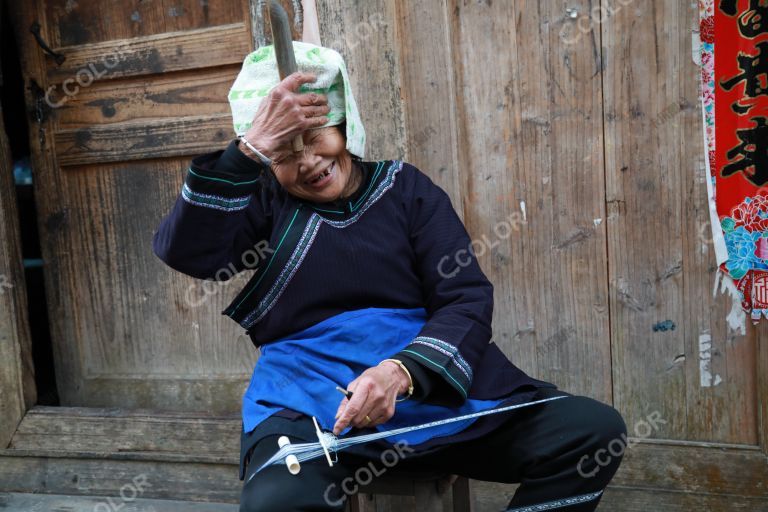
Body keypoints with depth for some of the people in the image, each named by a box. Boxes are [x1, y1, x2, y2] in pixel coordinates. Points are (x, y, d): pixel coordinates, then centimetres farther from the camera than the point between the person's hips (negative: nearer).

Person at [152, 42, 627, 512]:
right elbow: (185, 253, -11)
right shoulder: (266, 199, 7)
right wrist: (248, 149, -21)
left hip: (439, 386, 2)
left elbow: (466, 299, 0)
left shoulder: (406, 187, 9)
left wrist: (400, 372, -19)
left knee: (596, 430, -10)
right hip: (313, 406, -2)